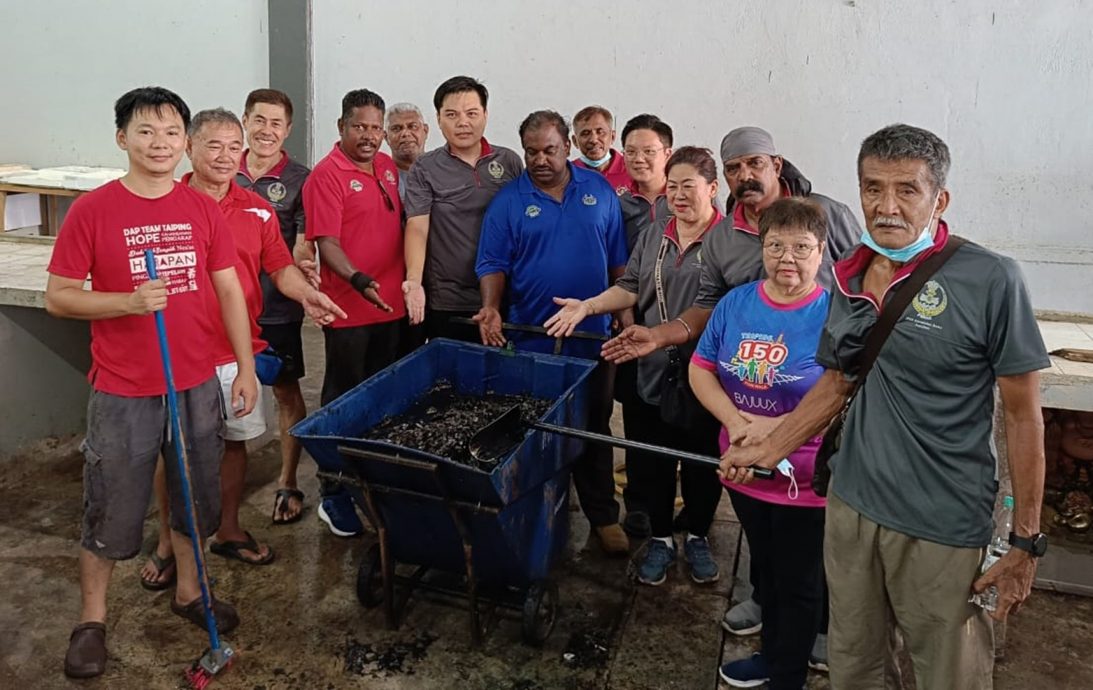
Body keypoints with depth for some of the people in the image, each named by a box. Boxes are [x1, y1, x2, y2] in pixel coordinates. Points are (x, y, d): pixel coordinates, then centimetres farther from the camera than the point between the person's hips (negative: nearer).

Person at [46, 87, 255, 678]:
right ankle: (91, 619, 28)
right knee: (111, 512, 8)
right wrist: (128, 302, -22)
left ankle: (189, 592, 38)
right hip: (123, 393, -3)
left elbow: (229, 291, 6)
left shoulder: (203, 209, 2)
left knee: (196, 497, 17)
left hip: (198, 386, 4)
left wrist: (246, 368, 4)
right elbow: (58, 297, -5)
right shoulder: (92, 210, -8)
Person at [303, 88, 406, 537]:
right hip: (348, 309, -7)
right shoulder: (327, 175, -10)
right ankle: (334, 495, 16)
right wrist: (357, 279, -31)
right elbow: (325, 241, -16)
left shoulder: (389, 168, 10)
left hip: (391, 303, 7)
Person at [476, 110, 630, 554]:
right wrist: (492, 308, -22)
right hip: (530, 340, -1)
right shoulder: (508, 201, -2)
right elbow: (493, 264, -5)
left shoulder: (600, 190, 4)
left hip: (592, 336, 2)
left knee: (594, 428, 11)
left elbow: (619, 261, 7)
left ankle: (603, 516, 24)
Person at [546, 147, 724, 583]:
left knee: (702, 460, 12)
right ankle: (661, 539, 31)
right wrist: (587, 307, -4)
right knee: (651, 461, 11)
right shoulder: (654, 238, 11)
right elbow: (630, 289, 11)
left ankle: (698, 537, 34)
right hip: (653, 372, 5)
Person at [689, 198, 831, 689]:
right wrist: (734, 419, -15)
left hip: (805, 479, -5)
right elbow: (700, 368, 2)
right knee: (765, 569, 25)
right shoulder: (736, 303, -1)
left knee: (798, 583, 14)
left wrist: (778, 429, -26)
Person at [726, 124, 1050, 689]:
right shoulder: (849, 278, 4)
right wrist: (768, 450, 12)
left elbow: (1022, 414, -11)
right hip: (850, 504, 5)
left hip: (943, 526, -5)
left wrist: (1026, 542, -9)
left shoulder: (990, 280, -14)